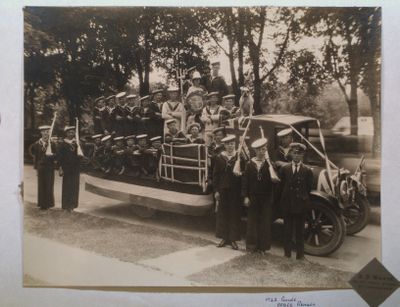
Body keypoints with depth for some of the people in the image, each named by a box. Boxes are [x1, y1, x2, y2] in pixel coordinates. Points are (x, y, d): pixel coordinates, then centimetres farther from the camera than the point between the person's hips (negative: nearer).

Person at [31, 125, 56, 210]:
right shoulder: (37, 144, -1)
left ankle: (49, 203, 17)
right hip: (41, 167, 0)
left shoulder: (52, 143, 0)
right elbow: (35, 156, 4)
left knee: (49, 185, 6)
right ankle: (42, 203, 14)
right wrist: (36, 167, 2)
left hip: (50, 167, 0)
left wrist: (51, 154, -19)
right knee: (42, 186, 4)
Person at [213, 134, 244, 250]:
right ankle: (224, 237, 21)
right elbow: (215, 175, 2)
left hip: (235, 190, -2)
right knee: (222, 213, 8)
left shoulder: (239, 157, -3)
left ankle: (233, 239, 17)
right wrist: (216, 190, -1)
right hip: (223, 189, 2)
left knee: (234, 214, 5)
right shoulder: (219, 158, 2)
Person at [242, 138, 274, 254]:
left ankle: (263, 246, 17)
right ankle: (252, 245, 21)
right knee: (252, 221, 9)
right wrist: (245, 196, -5)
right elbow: (245, 181, -1)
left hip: (266, 198, -1)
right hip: (253, 197, 1)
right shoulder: (250, 164, 1)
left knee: (265, 222, 5)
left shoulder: (269, 164, -2)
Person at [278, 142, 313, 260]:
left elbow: (308, 188, 4)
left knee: (300, 231, 8)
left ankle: (300, 254, 20)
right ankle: (287, 253, 21)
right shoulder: (284, 169, 3)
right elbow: (281, 186, 5)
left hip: (300, 205, -1)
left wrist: (304, 200, 3)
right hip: (287, 205, 1)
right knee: (287, 230, 10)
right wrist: (283, 200, 3)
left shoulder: (307, 170, 0)